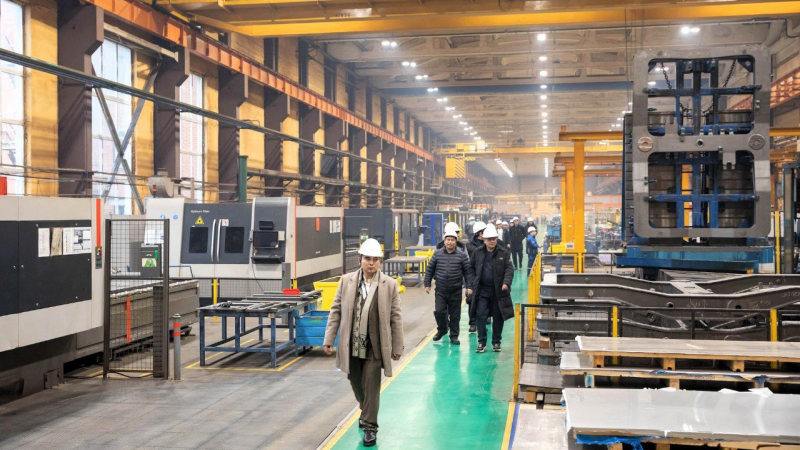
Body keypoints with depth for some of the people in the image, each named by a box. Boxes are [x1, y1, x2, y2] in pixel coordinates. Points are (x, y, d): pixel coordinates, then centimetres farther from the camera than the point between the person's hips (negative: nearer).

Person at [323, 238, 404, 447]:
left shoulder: (389, 284, -5)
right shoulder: (346, 281, 0)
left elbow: (396, 317, -1)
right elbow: (336, 311, 3)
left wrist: (397, 347, 0)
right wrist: (329, 340, -1)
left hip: (375, 346, -3)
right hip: (351, 345, 3)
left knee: (371, 387, -1)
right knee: (356, 383, 18)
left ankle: (370, 427, 12)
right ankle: (366, 412, 44)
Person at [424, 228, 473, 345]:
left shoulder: (462, 255, -1)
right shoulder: (437, 254, 2)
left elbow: (467, 272, 1)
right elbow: (430, 269, 8)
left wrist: (468, 286, -6)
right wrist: (427, 284, 5)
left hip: (455, 291, -1)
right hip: (440, 290, 1)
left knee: (455, 315, 5)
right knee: (439, 311, -6)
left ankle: (454, 336, 18)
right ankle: (441, 330, 21)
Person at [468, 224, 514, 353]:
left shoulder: (504, 253, -2)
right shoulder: (478, 252, 3)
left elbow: (509, 269, -5)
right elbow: (471, 268, 11)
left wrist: (506, 283, -21)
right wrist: (474, 282, -2)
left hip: (498, 290, -1)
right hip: (482, 290, 1)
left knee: (498, 317, 7)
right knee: (480, 316, -3)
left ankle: (496, 342, 21)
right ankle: (481, 342, 8)